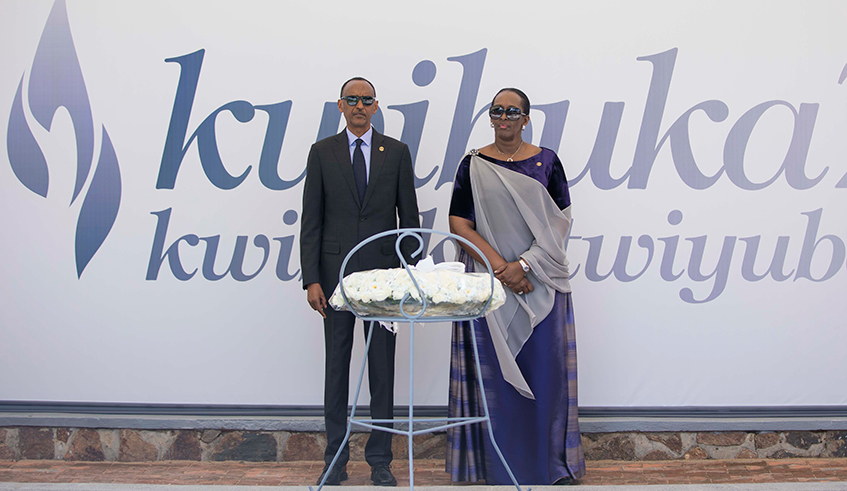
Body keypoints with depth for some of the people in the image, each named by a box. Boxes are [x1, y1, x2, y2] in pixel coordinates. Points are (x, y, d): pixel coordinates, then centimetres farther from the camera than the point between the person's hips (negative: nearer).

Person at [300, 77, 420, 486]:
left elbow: (410, 217, 6)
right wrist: (311, 279, -6)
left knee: (383, 369, 5)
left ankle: (380, 460, 16)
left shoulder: (396, 152, 6)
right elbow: (311, 220, 1)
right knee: (336, 367, 7)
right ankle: (336, 458, 18)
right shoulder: (322, 152, 5)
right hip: (336, 272, 0)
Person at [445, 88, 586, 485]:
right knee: (493, 370, 2)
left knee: (544, 367, 3)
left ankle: (550, 462, 17)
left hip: (541, 282, 1)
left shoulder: (547, 162, 5)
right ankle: (496, 464, 14)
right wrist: (500, 266, -14)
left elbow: (560, 224, -1)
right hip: (489, 280, 0)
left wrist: (524, 264, -14)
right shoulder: (473, 165, 3)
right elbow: (459, 224, -3)